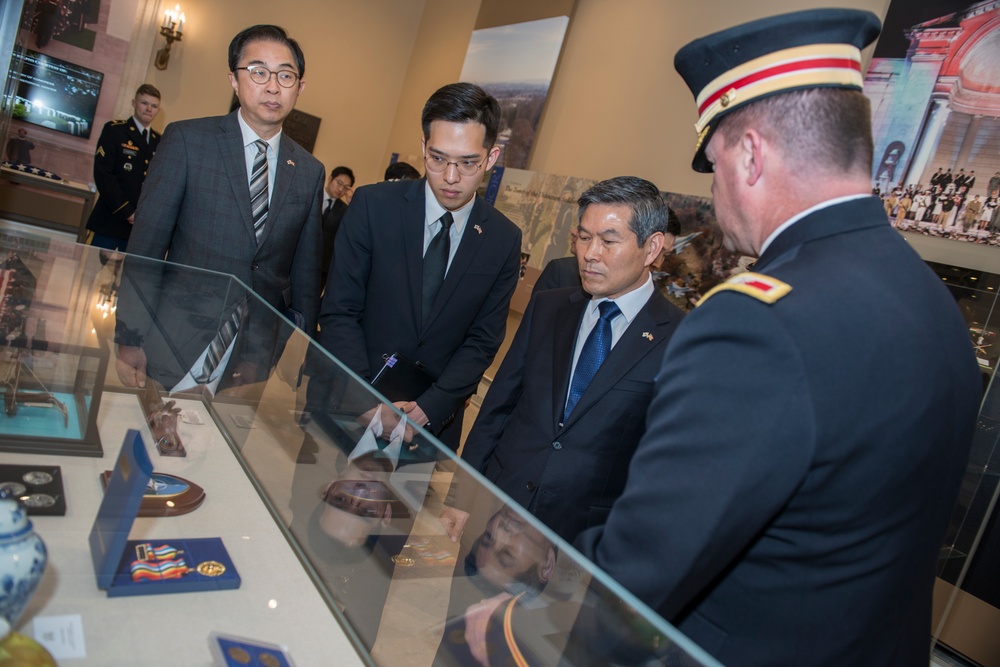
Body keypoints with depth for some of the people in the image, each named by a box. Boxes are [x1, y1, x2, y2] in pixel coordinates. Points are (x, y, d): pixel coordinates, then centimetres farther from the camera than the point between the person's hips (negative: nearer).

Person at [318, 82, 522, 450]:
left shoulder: (504, 240, -5)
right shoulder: (373, 205, -10)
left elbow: (482, 341, -3)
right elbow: (339, 313, -10)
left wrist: (430, 407, -16)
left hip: (434, 419, 1)